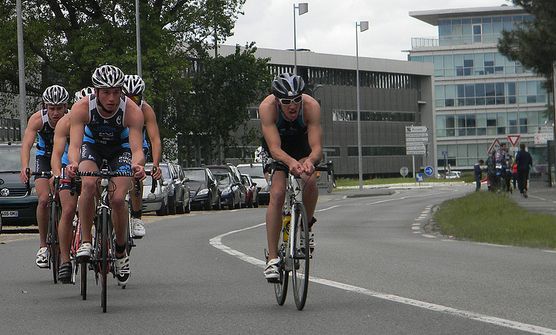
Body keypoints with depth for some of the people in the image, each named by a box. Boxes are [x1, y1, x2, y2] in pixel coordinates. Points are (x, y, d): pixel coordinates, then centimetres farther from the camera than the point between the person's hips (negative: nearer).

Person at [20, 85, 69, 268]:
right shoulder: (37, 119, -24)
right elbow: (26, 144, -34)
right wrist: (24, 168, -52)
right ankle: (43, 246, -7)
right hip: (45, 159, 0)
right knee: (44, 200, -18)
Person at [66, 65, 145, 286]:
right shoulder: (81, 108, -30)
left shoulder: (132, 111, -31)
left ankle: (121, 252, 4)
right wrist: (73, 163, -59)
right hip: (92, 146, 0)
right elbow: (75, 144, -37)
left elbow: (137, 149, -36)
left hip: (121, 149, 0)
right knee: (88, 184, -30)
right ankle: (85, 242, -18)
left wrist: (137, 165, -59)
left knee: (117, 199, -19)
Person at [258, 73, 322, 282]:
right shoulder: (267, 107, -35)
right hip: (277, 148, -1)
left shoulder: (311, 106, -33)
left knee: (310, 181, -28)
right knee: (277, 193, -20)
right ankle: (272, 258, -18)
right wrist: (290, 162, -62)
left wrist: (309, 161, -61)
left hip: (302, 144, 1)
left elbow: (317, 148, -38)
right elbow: (275, 148, -41)